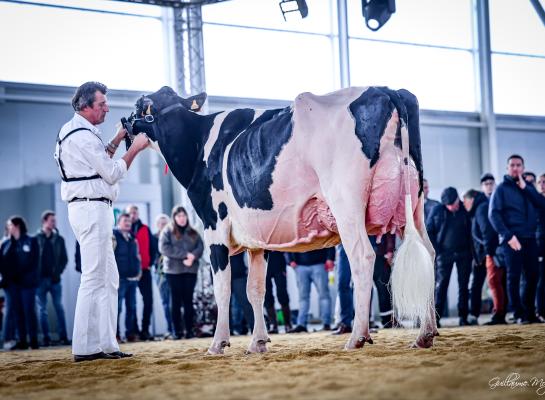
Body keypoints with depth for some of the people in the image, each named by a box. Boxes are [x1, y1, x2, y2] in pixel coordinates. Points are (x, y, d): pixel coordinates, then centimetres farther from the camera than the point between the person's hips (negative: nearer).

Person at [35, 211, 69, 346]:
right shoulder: (36, 239, -1)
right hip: (40, 279, -2)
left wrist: (57, 273, -4)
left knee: (59, 308, 1)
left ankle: (63, 336, 2)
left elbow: (64, 259, 8)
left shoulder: (59, 239, 7)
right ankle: (46, 338, 6)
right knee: (42, 309, 2)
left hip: (55, 279, 2)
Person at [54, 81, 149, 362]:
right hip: (92, 209, -11)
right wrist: (134, 149, -4)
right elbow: (112, 173, -13)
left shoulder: (73, 131, 16)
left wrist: (118, 139, 19)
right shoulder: (83, 136, -15)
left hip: (91, 209, 11)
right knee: (94, 278, -9)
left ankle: (104, 344, 11)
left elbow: (100, 161, 26)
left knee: (109, 278, 11)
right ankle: (85, 347, -7)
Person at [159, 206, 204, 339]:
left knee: (188, 300, 2)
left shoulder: (193, 233, 16)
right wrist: (185, 254, -16)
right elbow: (164, 247, -10)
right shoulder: (167, 232, 5)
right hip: (174, 270, -3)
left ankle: (189, 330, 3)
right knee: (176, 300, -2)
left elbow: (200, 247, 4)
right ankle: (177, 331, -1)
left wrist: (192, 256, -18)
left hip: (191, 270, 3)